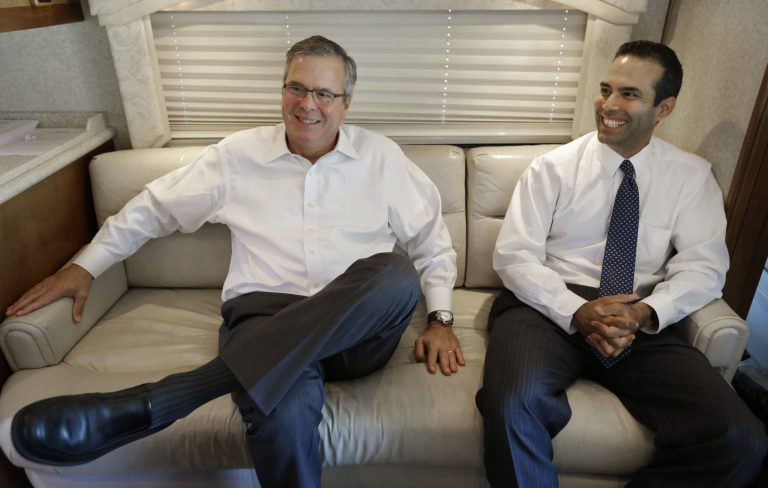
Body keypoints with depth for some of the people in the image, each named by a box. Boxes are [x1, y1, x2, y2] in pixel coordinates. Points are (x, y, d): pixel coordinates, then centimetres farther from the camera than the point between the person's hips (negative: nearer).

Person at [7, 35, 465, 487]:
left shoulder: (381, 156, 10)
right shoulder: (240, 153, 11)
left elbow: (431, 240, 13)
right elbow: (157, 206, 19)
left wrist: (440, 320, 2)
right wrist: (85, 267, 18)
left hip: (358, 331, 3)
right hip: (265, 319, -2)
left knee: (397, 274, -37)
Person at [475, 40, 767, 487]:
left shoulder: (692, 176, 10)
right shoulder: (554, 167, 3)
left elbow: (704, 266, 3)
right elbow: (514, 254, -4)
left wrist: (644, 313, -18)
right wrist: (577, 312, -19)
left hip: (644, 323, 3)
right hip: (550, 306, -2)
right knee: (513, 403, -34)